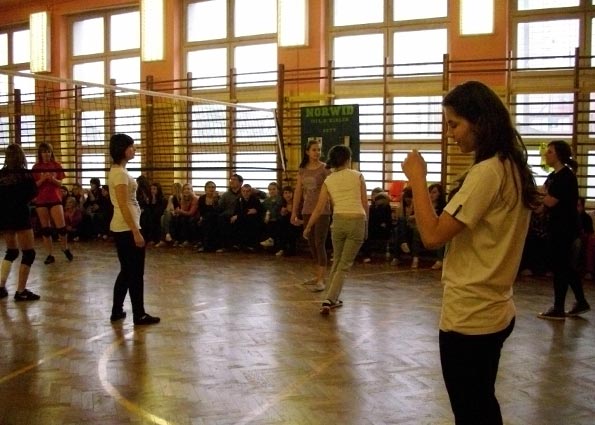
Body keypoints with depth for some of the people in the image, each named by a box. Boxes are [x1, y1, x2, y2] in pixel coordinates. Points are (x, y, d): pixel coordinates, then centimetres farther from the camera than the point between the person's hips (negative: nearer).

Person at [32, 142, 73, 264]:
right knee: (45, 228, 4)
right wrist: (43, 179, -18)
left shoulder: (57, 165, 3)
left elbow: (60, 183, 3)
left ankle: (65, 248, 18)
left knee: (61, 226, -7)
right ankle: (50, 255, 10)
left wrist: (53, 179, -17)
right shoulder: (36, 167, 2)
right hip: (41, 200, 1)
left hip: (55, 199, -1)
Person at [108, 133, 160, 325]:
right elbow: (123, 205, -21)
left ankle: (117, 311, 22)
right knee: (136, 272, -1)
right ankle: (139, 315, 8)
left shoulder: (117, 170, 14)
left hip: (121, 228, 10)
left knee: (127, 271, 16)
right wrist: (136, 232, -22)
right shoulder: (120, 173, -16)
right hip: (127, 228, -10)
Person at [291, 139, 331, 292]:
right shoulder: (302, 170, 8)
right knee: (311, 244, 11)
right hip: (307, 211, 6)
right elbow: (298, 191, 11)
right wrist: (294, 212, 11)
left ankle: (321, 280, -8)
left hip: (322, 210, -6)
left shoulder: (325, 168, -6)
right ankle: (318, 276, 23)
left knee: (319, 244, -9)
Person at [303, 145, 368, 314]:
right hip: (357, 221, -2)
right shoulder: (358, 176, 3)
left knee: (337, 261, 22)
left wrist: (308, 228, 14)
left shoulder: (328, 181, 6)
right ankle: (329, 299, -9)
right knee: (344, 265, 2)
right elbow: (365, 203, 3)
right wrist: (365, 224, 16)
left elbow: (319, 209, 3)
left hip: (339, 221, 2)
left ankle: (333, 298, 26)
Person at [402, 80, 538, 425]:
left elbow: (433, 236, -23)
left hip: (469, 317, -9)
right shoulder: (512, 168, 9)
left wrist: (417, 179, -16)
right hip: (492, 311, 9)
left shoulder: (486, 172, -20)